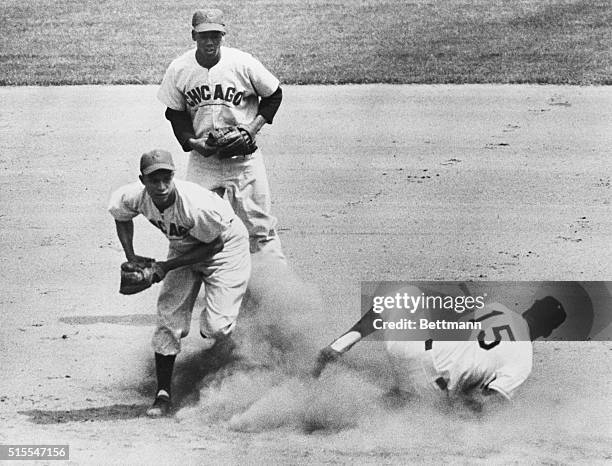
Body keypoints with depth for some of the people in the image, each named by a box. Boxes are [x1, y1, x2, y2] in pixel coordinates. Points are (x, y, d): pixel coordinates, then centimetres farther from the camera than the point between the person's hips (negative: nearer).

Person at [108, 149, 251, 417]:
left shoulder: (197, 205, -39)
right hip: (182, 248, 5)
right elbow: (121, 216, 2)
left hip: (225, 243, -5)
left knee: (217, 327, -17)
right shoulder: (133, 197, -23)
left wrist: (168, 266, -25)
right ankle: (163, 394, 3)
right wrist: (131, 258, -9)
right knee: (168, 319, -6)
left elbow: (215, 245, -24)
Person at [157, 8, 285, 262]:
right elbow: (175, 112, 7)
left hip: (243, 155, -2)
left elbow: (274, 95, 2)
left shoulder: (243, 63, -12)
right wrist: (190, 141, -10)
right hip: (203, 156, 2)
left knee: (258, 222, -1)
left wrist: (254, 127, -10)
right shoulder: (179, 69, -6)